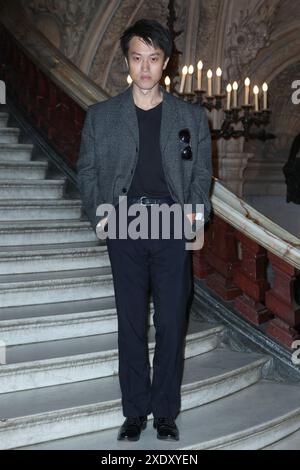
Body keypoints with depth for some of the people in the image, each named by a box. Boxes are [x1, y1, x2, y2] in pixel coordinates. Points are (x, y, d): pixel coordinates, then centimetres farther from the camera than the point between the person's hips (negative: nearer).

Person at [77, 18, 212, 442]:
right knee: (131, 324, 6)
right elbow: (87, 170, 10)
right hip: (125, 232, 0)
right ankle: (135, 412, 18)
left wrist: (194, 211, -5)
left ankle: (165, 412, 16)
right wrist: (98, 212, -4)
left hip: (173, 231, 0)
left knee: (171, 324, 3)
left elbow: (202, 172, 10)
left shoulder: (192, 117, 7)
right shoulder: (101, 116, 7)